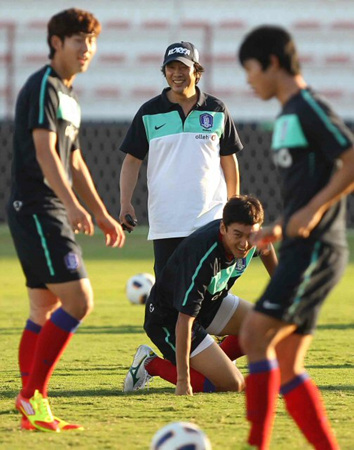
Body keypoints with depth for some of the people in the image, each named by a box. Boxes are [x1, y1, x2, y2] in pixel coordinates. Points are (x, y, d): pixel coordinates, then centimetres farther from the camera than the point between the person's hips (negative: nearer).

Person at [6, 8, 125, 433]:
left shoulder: (67, 94, 20)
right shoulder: (43, 87, -10)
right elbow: (44, 151, -22)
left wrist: (101, 214, 28)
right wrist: (72, 205, -32)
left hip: (53, 213, 10)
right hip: (36, 209, -10)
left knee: (45, 309, 8)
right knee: (78, 300, -16)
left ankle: (34, 409, 7)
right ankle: (32, 394, -14)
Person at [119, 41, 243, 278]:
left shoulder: (216, 110, 7)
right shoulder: (149, 112, 4)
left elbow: (229, 160, 13)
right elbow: (133, 160, 7)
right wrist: (126, 203, -4)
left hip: (210, 219, 0)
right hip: (166, 222, 0)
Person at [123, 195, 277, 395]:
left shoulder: (254, 236, -16)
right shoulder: (203, 259, -38)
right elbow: (184, 321, -36)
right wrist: (183, 380, -34)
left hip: (211, 301, 8)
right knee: (232, 384, -15)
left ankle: (216, 362, 15)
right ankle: (151, 364, 0)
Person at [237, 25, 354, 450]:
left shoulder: (310, 107, -9)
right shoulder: (287, 116, 20)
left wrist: (312, 211, -21)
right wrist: (278, 228, 18)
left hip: (315, 250, -10)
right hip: (300, 252, 10)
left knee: (255, 335, -17)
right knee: (286, 367, 5)